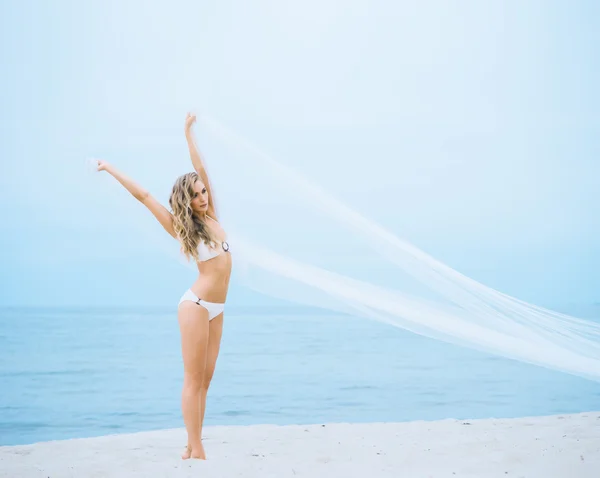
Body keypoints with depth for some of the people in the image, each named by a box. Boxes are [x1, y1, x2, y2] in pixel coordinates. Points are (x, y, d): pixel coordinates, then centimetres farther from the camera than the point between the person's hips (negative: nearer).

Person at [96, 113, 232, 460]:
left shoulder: (212, 217, 9)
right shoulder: (181, 227, -1)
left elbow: (200, 169, 9)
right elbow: (143, 195, 0)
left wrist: (189, 133, 9)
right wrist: (112, 169, 6)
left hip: (216, 309, 6)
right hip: (196, 305, -6)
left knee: (205, 380, 5)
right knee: (193, 380, -5)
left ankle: (192, 448, 7)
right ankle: (196, 451, -4)